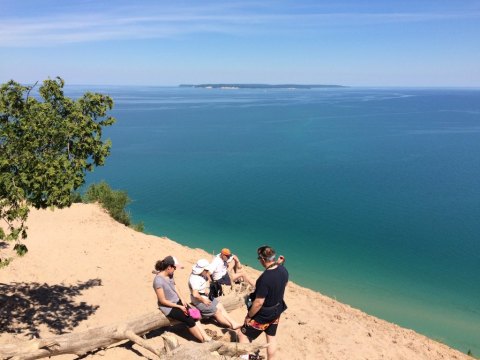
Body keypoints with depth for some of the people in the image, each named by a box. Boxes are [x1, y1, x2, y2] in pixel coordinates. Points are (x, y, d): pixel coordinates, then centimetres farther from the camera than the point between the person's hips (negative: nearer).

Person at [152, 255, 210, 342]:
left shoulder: (170, 275, -3)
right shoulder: (158, 280, -28)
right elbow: (162, 301, -23)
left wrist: (182, 299, -1)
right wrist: (179, 307, -17)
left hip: (177, 301, 7)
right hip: (168, 307, -7)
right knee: (189, 320, -14)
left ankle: (206, 338, -5)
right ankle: (204, 341, 1)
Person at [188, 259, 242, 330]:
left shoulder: (201, 274, -1)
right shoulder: (194, 279, -29)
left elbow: (207, 279, 21)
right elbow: (195, 294, -37)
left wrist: (207, 288, 1)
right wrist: (204, 301, -22)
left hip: (206, 297, 10)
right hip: (199, 301, -10)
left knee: (220, 307, 4)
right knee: (216, 311, -5)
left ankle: (234, 323, 5)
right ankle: (231, 325, 11)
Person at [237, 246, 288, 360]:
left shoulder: (265, 278, -35)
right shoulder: (283, 270, -12)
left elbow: (259, 302, -28)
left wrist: (249, 316, -15)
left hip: (263, 314, -7)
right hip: (277, 310, 7)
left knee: (243, 334, 12)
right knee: (271, 337, 22)